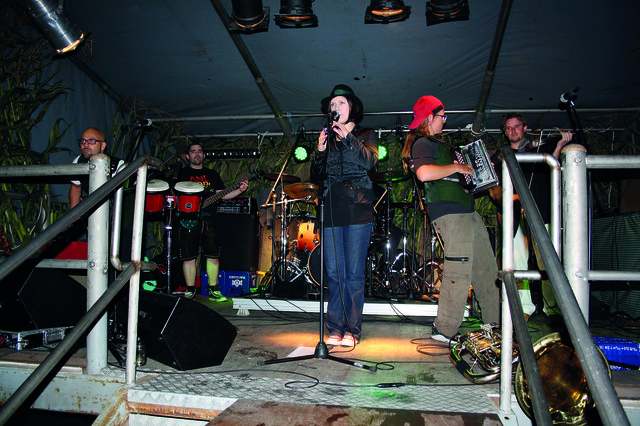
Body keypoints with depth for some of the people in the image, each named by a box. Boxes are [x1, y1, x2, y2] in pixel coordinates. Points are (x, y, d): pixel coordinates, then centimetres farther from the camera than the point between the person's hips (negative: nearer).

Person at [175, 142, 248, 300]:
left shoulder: (212, 174, 18)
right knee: (189, 257, -1)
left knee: (213, 256, -1)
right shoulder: (182, 173, 11)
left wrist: (239, 190, -3)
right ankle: (190, 291, 11)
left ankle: (214, 291, 9)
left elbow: (223, 194, 13)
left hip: (208, 220, 2)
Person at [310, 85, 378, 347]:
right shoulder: (327, 138, 20)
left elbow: (370, 161, -9)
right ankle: (335, 328, 9)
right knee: (334, 273, 2)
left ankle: (352, 330, 3)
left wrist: (348, 138, -14)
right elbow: (316, 178, 15)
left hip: (358, 210, -3)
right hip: (331, 212, 3)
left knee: (354, 273, -4)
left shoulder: (366, 135, 11)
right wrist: (320, 151, 0)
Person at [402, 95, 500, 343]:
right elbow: (424, 173, -27)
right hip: (450, 213, -10)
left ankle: (496, 324, 22)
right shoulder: (422, 143, -8)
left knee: (487, 270, 13)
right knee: (458, 272, -11)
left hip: (467, 211, 10)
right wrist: (457, 167, -17)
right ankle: (444, 330, -2)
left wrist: (470, 169, 23)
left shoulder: (435, 143, 24)